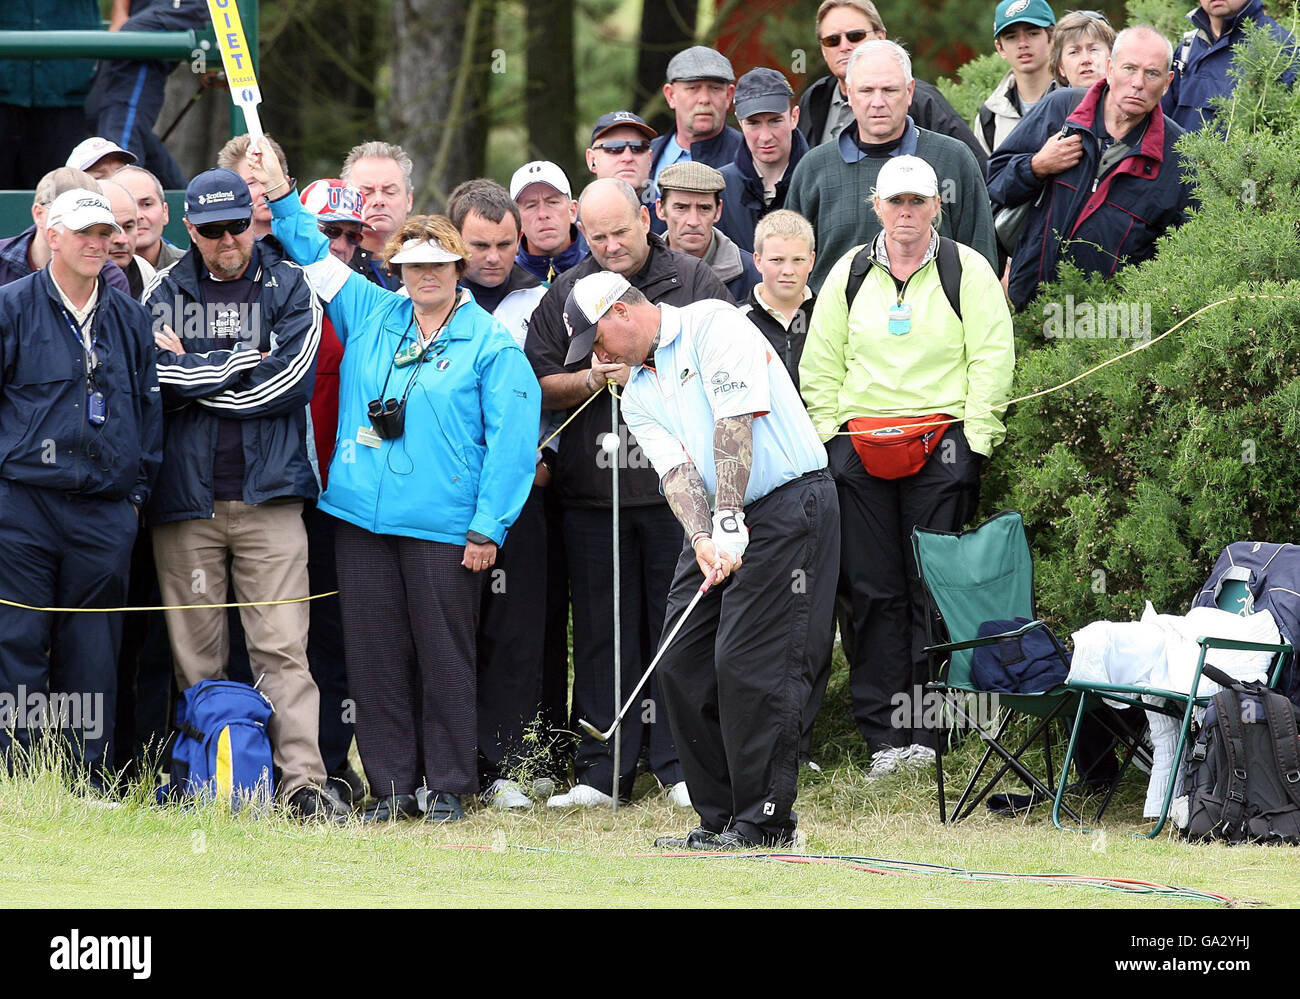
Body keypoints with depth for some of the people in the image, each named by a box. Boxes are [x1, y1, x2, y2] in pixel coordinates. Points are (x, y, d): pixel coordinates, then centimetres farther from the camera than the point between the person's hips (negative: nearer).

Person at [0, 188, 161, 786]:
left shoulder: (129, 320, 13)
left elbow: (149, 408, 19)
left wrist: (138, 488, 12)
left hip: (105, 511, 3)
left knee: (94, 647, 5)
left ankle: (89, 775, 9)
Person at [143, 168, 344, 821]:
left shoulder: (289, 288, 8)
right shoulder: (165, 292, 10)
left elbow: (291, 381, -6)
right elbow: (150, 380, -6)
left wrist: (191, 374, -3)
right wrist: (241, 364, -8)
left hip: (268, 495, -1)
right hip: (185, 497, 1)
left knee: (283, 647, -8)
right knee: (196, 655, 2)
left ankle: (302, 781, -12)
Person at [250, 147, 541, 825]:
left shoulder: (491, 345, -1)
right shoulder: (370, 315, 13)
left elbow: (510, 439, -5)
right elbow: (314, 254, 23)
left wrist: (488, 526, -11)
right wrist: (281, 199, 10)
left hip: (443, 528, -4)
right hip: (361, 517, 4)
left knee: (443, 657, 0)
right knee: (374, 657, 5)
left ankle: (447, 787, 8)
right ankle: (393, 786, 12)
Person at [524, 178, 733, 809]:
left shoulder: (694, 282, 5)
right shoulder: (566, 294, 12)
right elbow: (538, 386, 8)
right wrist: (593, 379, -9)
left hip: (678, 488, -2)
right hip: (592, 491, 2)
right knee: (602, 632, 4)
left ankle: (683, 766, 5)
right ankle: (601, 772, 8)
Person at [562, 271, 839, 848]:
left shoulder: (712, 325, -6)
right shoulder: (638, 396, 15)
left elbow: (736, 421, -17)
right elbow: (676, 469, 0)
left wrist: (730, 522, -25)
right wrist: (702, 538, -20)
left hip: (786, 502, -8)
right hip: (718, 524, 8)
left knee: (748, 662, -13)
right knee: (681, 665, 3)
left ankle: (766, 820, -6)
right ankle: (720, 816, 11)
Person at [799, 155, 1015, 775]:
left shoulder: (966, 270, 4)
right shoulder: (849, 275, 13)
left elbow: (992, 359, 0)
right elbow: (820, 365, 15)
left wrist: (973, 443, -6)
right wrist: (833, 434, 6)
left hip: (941, 449, -3)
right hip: (858, 444, 3)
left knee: (934, 594, -6)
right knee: (874, 594, -1)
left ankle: (929, 738, -4)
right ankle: (882, 737, 1)